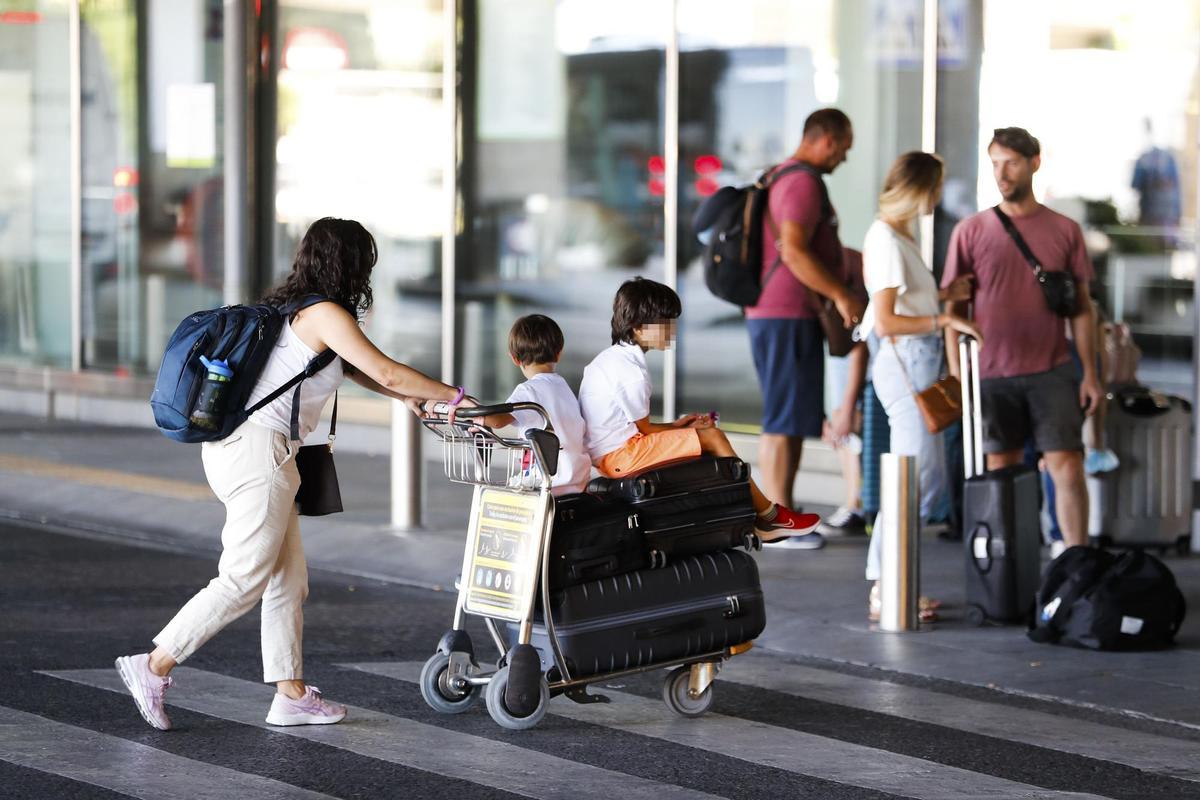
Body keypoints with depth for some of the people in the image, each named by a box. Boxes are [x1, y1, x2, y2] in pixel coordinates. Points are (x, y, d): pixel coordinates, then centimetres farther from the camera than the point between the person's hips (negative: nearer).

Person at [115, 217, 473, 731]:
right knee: (243, 581, -8)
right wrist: (455, 397, -3)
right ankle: (154, 668, -8)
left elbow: (352, 368, 30)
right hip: (259, 448, -10)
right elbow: (385, 371, -12)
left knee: (289, 579, 11)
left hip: (235, 445, 10)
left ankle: (291, 694, 12)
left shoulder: (291, 308, 18)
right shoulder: (324, 314, -10)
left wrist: (407, 397, 26)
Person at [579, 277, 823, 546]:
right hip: (619, 455, -11)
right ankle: (768, 515, -2)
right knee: (712, 436, -12)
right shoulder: (631, 370, -18)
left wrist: (675, 426, 11)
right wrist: (680, 428, 5)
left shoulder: (608, 358, 14)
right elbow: (644, 428, -11)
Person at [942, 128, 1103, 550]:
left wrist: (1090, 373, 1)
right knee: (1001, 471, 6)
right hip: (993, 375, 0)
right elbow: (954, 310, 5)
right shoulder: (971, 231, 3)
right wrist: (957, 375, -1)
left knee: (1066, 466, -6)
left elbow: (1082, 308, 7)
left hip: (1053, 372, 0)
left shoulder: (1065, 230, 5)